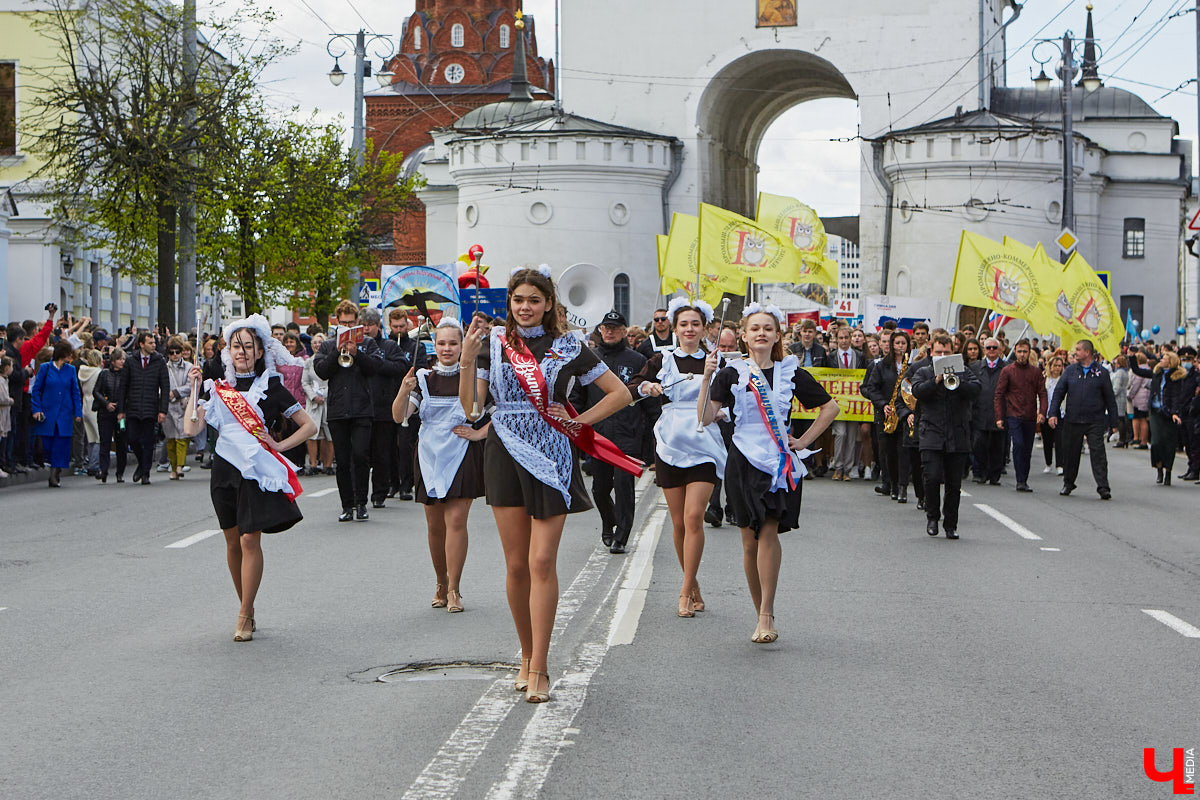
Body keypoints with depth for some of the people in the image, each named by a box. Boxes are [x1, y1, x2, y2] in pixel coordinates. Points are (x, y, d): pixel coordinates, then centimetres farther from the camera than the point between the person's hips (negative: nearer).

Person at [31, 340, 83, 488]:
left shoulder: (70, 370, 7)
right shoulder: (45, 368, 0)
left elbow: (76, 392, 8)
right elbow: (36, 389, 2)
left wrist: (78, 412, 1)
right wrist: (37, 409, -8)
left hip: (64, 413, 2)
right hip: (48, 413, -1)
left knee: (61, 444, -5)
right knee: (48, 444, 0)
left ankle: (55, 476, 1)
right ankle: (55, 476, 23)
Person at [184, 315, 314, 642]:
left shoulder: (270, 387, 2)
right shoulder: (218, 389, 10)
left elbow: (308, 425, 5)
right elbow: (191, 428, -1)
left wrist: (279, 446, -5)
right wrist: (194, 391, 0)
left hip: (258, 472, -4)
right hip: (225, 469, 4)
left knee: (250, 540, -12)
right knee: (233, 543, 8)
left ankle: (245, 616, -7)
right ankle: (246, 607, 22)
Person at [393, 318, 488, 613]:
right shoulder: (423, 378, 5)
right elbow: (399, 416, -4)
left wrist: (481, 433, -3)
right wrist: (404, 390, -21)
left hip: (462, 456, -3)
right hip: (430, 456, 3)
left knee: (456, 520, -11)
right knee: (435, 524, 6)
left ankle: (454, 589, -6)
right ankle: (441, 583, 24)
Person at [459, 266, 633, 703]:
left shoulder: (567, 347, 2)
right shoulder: (493, 343, 6)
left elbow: (620, 393, 7)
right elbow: (470, 406, -1)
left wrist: (578, 420, -1)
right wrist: (466, 358, -11)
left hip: (550, 458, -2)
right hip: (505, 455, 2)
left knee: (541, 562, -9)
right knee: (516, 564, 5)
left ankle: (538, 668, -7)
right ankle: (527, 655, 20)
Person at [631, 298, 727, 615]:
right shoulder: (662, 361, 7)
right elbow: (630, 388, 1)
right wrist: (646, 387, -19)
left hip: (704, 448, -1)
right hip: (670, 446, 1)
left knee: (694, 518, -14)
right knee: (678, 523, 4)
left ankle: (686, 593, -11)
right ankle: (694, 586, 20)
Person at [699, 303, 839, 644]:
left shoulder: (791, 374, 6)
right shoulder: (731, 374, 3)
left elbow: (830, 407, 17)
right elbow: (705, 417, -7)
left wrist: (805, 440, 8)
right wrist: (707, 378, -17)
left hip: (780, 462, -1)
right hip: (744, 462, 1)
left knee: (768, 531, -16)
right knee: (750, 540, 2)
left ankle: (766, 615, -14)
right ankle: (762, 615, 14)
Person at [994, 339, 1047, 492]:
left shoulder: (1036, 372, 10)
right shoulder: (1007, 371, 3)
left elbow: (1042, 393, 8)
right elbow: (999, 395, 2)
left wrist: (1042, 412, -9)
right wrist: (999, 417, -6)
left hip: (1030, 418, 3)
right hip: (1013, 415, -3)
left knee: (1027, 450, 6)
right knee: (1018, 444, -18)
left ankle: (1024, 481, 16)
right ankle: (1020, 480, -15)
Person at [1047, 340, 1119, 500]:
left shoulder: (1101, 372, 2)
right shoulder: (1070, 371, 8)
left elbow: (1110, 399, 5)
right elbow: (1058, 392, 8)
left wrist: (1113, 423, 3)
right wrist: (1053, 413, -5)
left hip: (1095, 422, -3)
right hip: (1072, 420, 3)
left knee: (1098, 453, -9)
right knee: (1070, 453, 9)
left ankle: (1103, 487, -11)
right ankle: (1068, 484, 27)